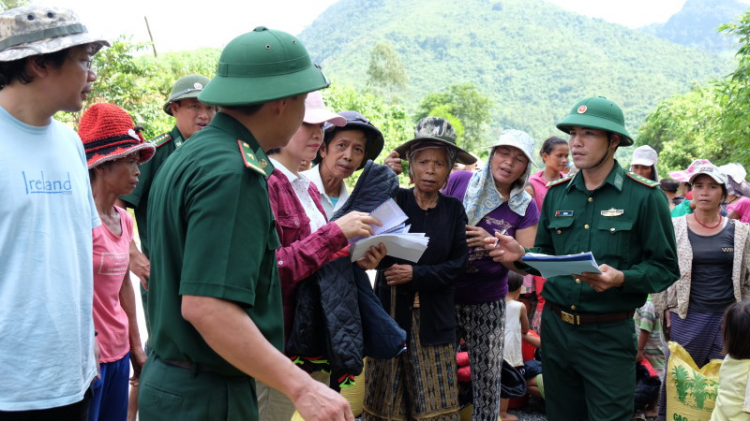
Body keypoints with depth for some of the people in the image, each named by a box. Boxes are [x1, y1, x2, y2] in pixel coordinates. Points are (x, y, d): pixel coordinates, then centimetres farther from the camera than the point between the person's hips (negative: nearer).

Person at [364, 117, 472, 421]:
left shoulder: (454, 209, 4)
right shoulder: (393, 200, -1)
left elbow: (457, 265, -3)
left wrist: (415, 274, -15)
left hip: (434, 320, 2)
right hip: (390, 315, -1)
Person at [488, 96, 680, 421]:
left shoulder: (645, 196, -7)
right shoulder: (557, 193, 7)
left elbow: (665, 268, -7)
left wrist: (620, 279, -25)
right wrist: (520, 255, -6)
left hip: (608, 334, -5)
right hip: (555, 328, 5)